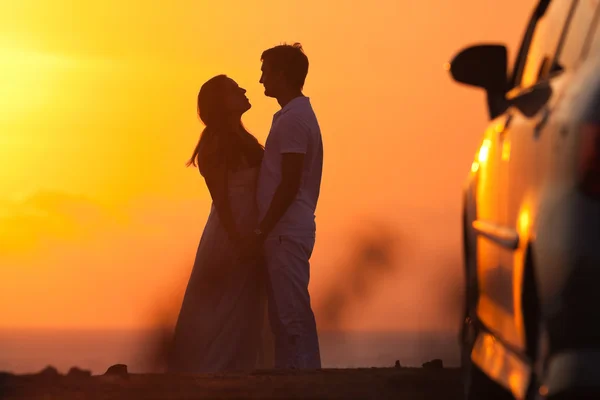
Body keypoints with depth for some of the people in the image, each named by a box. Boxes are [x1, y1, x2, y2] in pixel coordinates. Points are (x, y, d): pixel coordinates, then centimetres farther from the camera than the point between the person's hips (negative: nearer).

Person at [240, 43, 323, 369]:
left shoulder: (293, 119, -13)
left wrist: (260, 233, -16)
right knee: (283, 317, 11)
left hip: (286, 232, -10)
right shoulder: (297, 114, 18)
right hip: (285, 230, 10)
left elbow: (289, 185, -19)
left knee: (293, 316, -9)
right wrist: (264, 231, 19)